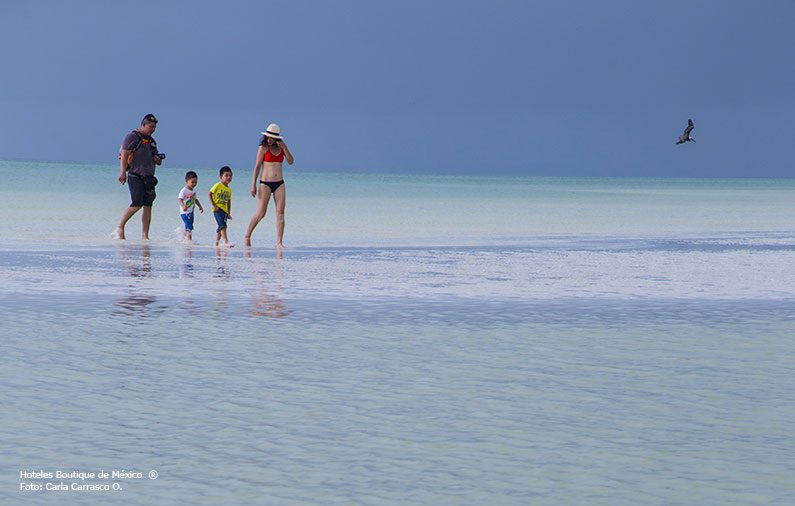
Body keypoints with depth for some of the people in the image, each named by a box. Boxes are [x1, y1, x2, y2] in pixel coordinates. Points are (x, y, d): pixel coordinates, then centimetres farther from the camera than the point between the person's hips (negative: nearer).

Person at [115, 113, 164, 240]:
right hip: (135, 176, -7)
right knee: (137, 204, -16)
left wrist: (158, 160, 4)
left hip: (149, 177, 7)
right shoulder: (132, 137, -2)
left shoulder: (152, 141, 21)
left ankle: (145, 236, 1)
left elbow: (157, 161, 29)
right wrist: (123, 172, -21)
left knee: (148, 206, 1)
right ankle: (120, 227, -1)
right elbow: (124, 154, -10)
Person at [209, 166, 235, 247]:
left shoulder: (229, 190, 15)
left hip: (224, 210, 7)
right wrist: (214, 205, -13)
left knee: (220, 228, 11)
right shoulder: (218, 185, -5)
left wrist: (229, 213, 16)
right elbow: (210, 194, -6)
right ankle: (226, 242, -28)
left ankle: (216, 243, 19)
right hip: (218, 209, -7)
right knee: (223, 225, -20)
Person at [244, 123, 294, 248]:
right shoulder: (263, 148, -3)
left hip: (279, 184, 4)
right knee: (261, 213, -6)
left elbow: (291, 161, 2)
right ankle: (247, 236, 12)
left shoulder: (281, 147, 10)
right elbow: (257, 166, -5)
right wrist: (254, 184, -10)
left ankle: (279, 242, -6)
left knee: (280, 213, -5)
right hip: (266, 183, -4)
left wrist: (284, 148, -9)